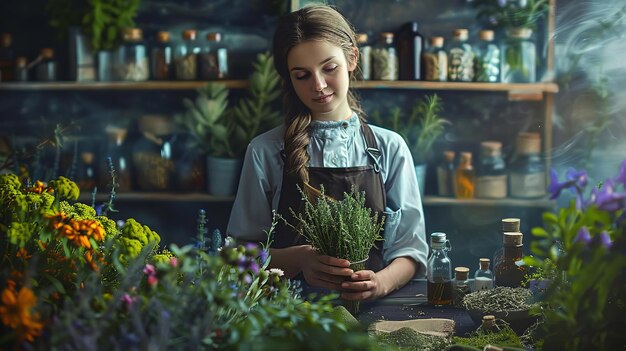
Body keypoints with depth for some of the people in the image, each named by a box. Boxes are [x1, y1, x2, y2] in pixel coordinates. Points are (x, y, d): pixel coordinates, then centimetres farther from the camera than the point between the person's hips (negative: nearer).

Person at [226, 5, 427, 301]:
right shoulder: (265, 152, 3)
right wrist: (298, 259, -18)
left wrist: (382, 282, -18)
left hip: (371, 308, 1)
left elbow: (409, 246, 4)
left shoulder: (390, 148, 6)